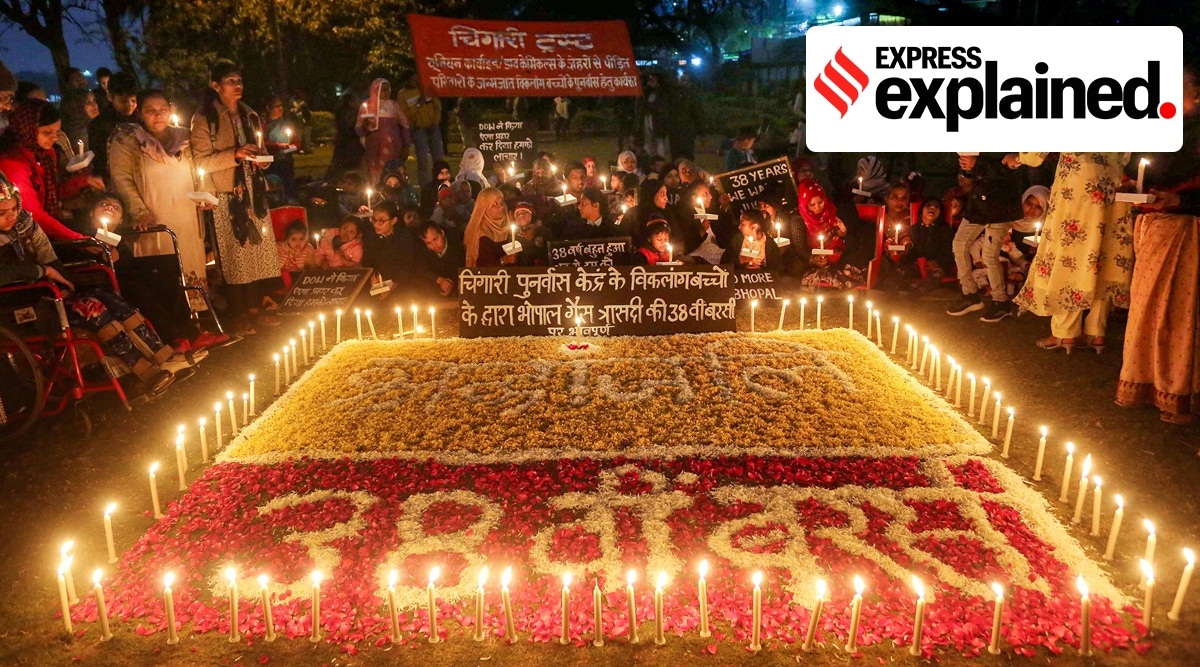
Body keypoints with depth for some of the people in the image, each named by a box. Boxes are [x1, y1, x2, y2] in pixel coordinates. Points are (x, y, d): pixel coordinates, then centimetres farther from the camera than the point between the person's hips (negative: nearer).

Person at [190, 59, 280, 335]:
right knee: (234, 253, -3)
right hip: (226, 195, -6)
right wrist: (233, 154, -20)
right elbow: (201, 161, -9)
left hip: (254, 191, 6)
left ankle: (255, 309, 15)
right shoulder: (204, 119, -4)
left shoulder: (250, 116, 16)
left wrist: (259, 157, 3)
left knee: (259, 249, 4)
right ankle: (239, 315, 6)